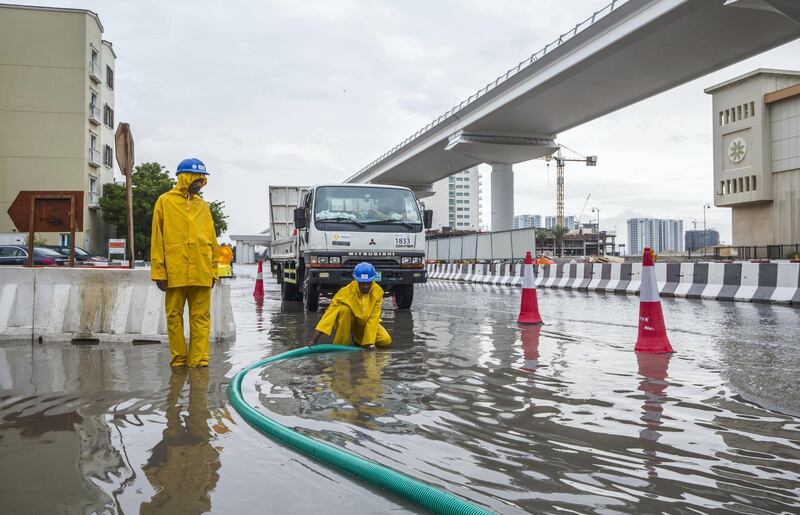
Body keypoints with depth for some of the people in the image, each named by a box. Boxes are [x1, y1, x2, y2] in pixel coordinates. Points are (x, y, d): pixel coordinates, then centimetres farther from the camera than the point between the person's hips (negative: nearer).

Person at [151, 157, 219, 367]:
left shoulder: (203, 206, 13)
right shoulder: (165, 202, 5)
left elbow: (212, 240, 14)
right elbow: (157, 240, 2)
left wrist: (214, 270, 8)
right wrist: (159, 271, -4)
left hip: (201, 273, 2)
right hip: (175, 273, -2)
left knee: (201, 317, 2)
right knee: (174, 317, 5)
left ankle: (199, 359, 6)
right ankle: (179, 358, 14)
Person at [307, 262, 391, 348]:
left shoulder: (378, 292, -21)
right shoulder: (347, 291, -28)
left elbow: (374, 317, -23)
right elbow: (331, 312, -33)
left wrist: (371, 342, -32)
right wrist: (314, 340, -40)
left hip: (366, 323, 2)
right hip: (349, 322, -2)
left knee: (386, 341, -18)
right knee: (344, 309, -34)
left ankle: (358, 339, 9)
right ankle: (341, 345, -16)